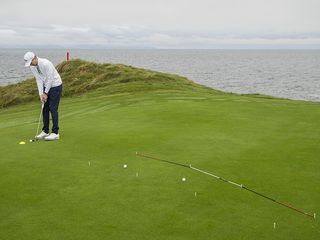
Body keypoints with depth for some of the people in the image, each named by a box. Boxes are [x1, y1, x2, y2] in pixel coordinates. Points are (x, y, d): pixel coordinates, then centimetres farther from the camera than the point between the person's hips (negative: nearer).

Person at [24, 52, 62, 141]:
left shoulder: (46, 64, -28)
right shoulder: (32, 67, -4)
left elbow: (50, 79, -23)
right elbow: (39, 80, -2)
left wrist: (45, 93, -16)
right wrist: (41, 94, -9)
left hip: (55, 86, -7)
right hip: (46, 86, 7)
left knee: (53, 109, -11)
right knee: (45, 109, 7)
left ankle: (55, 133, -6)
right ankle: (45, 131, 15)